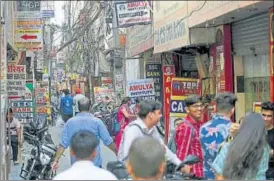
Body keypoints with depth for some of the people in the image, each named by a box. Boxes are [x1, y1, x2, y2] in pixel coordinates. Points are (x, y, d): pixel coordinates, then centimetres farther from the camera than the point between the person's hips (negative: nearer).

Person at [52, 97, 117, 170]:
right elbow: (108, 141, -6)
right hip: (95, 163, -2)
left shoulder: (70, 122, -3)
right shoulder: (97, 122, -8)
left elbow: (63, 144, -6)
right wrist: (117, 152, 9)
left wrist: (56, 160, -1)